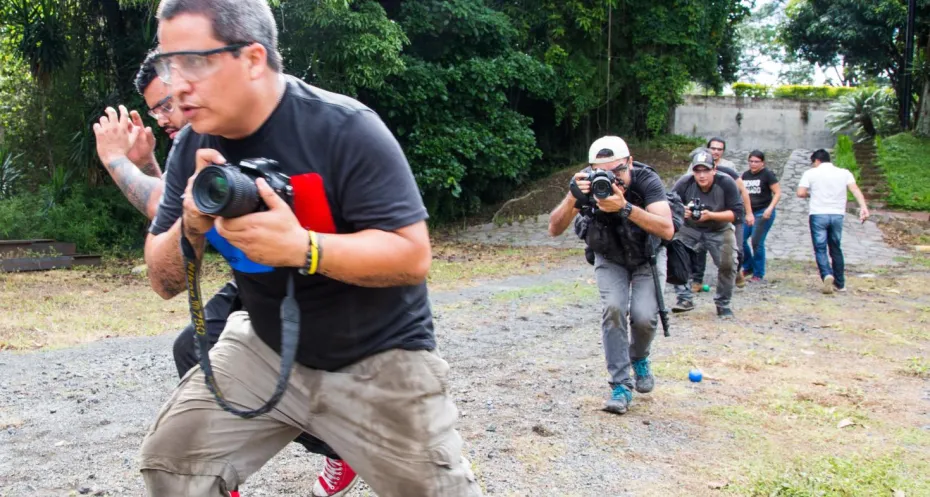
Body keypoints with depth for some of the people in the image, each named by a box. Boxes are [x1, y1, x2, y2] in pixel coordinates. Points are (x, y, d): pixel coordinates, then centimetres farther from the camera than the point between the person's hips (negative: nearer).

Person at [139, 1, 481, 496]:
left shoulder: (345, 130, -23)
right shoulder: (193, 148, -6)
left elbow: (412, 257, -25)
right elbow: (163, 281, -3)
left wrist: (301, 247, -38)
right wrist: (191, 226, -24)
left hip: (378, 358, -5)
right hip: (266, 348, 5)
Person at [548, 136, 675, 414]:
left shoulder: (646, 180, -30)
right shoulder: (588, 184, -25)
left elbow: (667, 230, -42)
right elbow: (554, 229, -28)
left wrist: (625, 207, -53)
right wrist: (573, 198, -46)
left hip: (647, 258, -1)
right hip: (610, 258, 1)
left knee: (644, 316, -17)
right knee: (614, 308, -22)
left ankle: (639, 358, 18)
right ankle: (620, 385, -11)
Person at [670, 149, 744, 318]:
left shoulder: (726, 183, -24)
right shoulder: (685, 183, -21)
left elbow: (737, 212, -22)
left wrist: (710, 215, -35)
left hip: (719, 230, -1)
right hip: (690, 229, 1)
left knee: (728, 264, -10)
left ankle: (723, 304, 12)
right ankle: (685, 298, -5)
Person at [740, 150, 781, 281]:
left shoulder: (767, 174, -6)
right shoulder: (745, 175, 12)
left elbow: (777, 193, -7)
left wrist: (770, 208, -19)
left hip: (763, 213, -6)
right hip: (748, 212, 6)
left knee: (757, 242, -9)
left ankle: (759, 274, 3)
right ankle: (748, 267, 21)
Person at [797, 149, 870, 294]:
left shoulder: (810, 173, 3)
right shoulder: (844, 173, 10)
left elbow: (800, 193, -6)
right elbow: (855, 190, -5)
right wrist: (863, 207, -17)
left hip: (818, 215, -3)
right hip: (837, 215, 3)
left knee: (820, 249, -1)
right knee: (836, 249, 15)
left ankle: (827, 275, -26)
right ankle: (840, 284, 20)